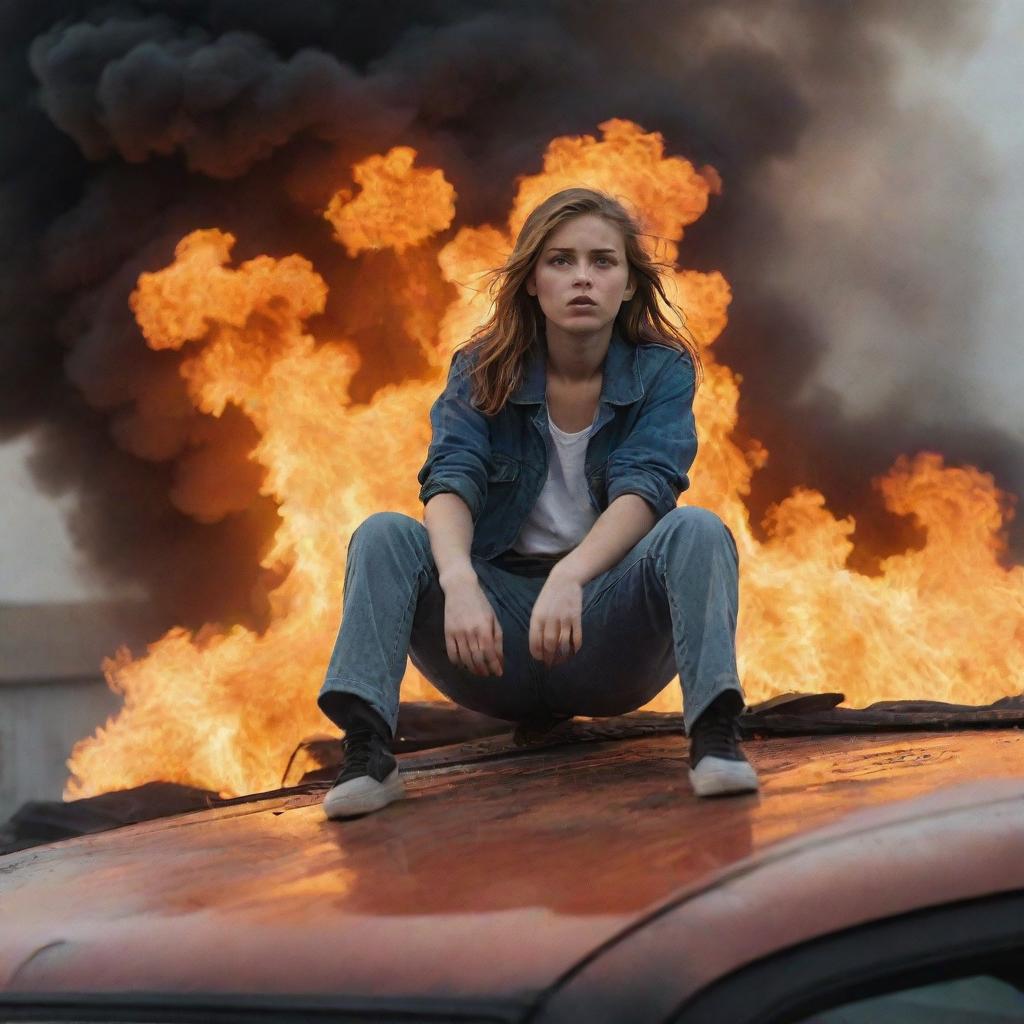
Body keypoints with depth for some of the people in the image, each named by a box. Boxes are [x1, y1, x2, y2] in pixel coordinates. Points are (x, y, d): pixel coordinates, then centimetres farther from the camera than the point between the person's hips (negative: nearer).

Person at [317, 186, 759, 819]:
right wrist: (459, 583, -38)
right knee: (385, 535, -22)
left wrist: (569, 576, -38)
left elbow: (644, 489, -17)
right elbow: (451, 484, -15)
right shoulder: (483, 374, 1)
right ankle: (366, 753, -38)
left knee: (696, 531, -27)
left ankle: (715, 736, -43)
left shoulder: (662, 371, -1)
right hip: (497, 627, 1)